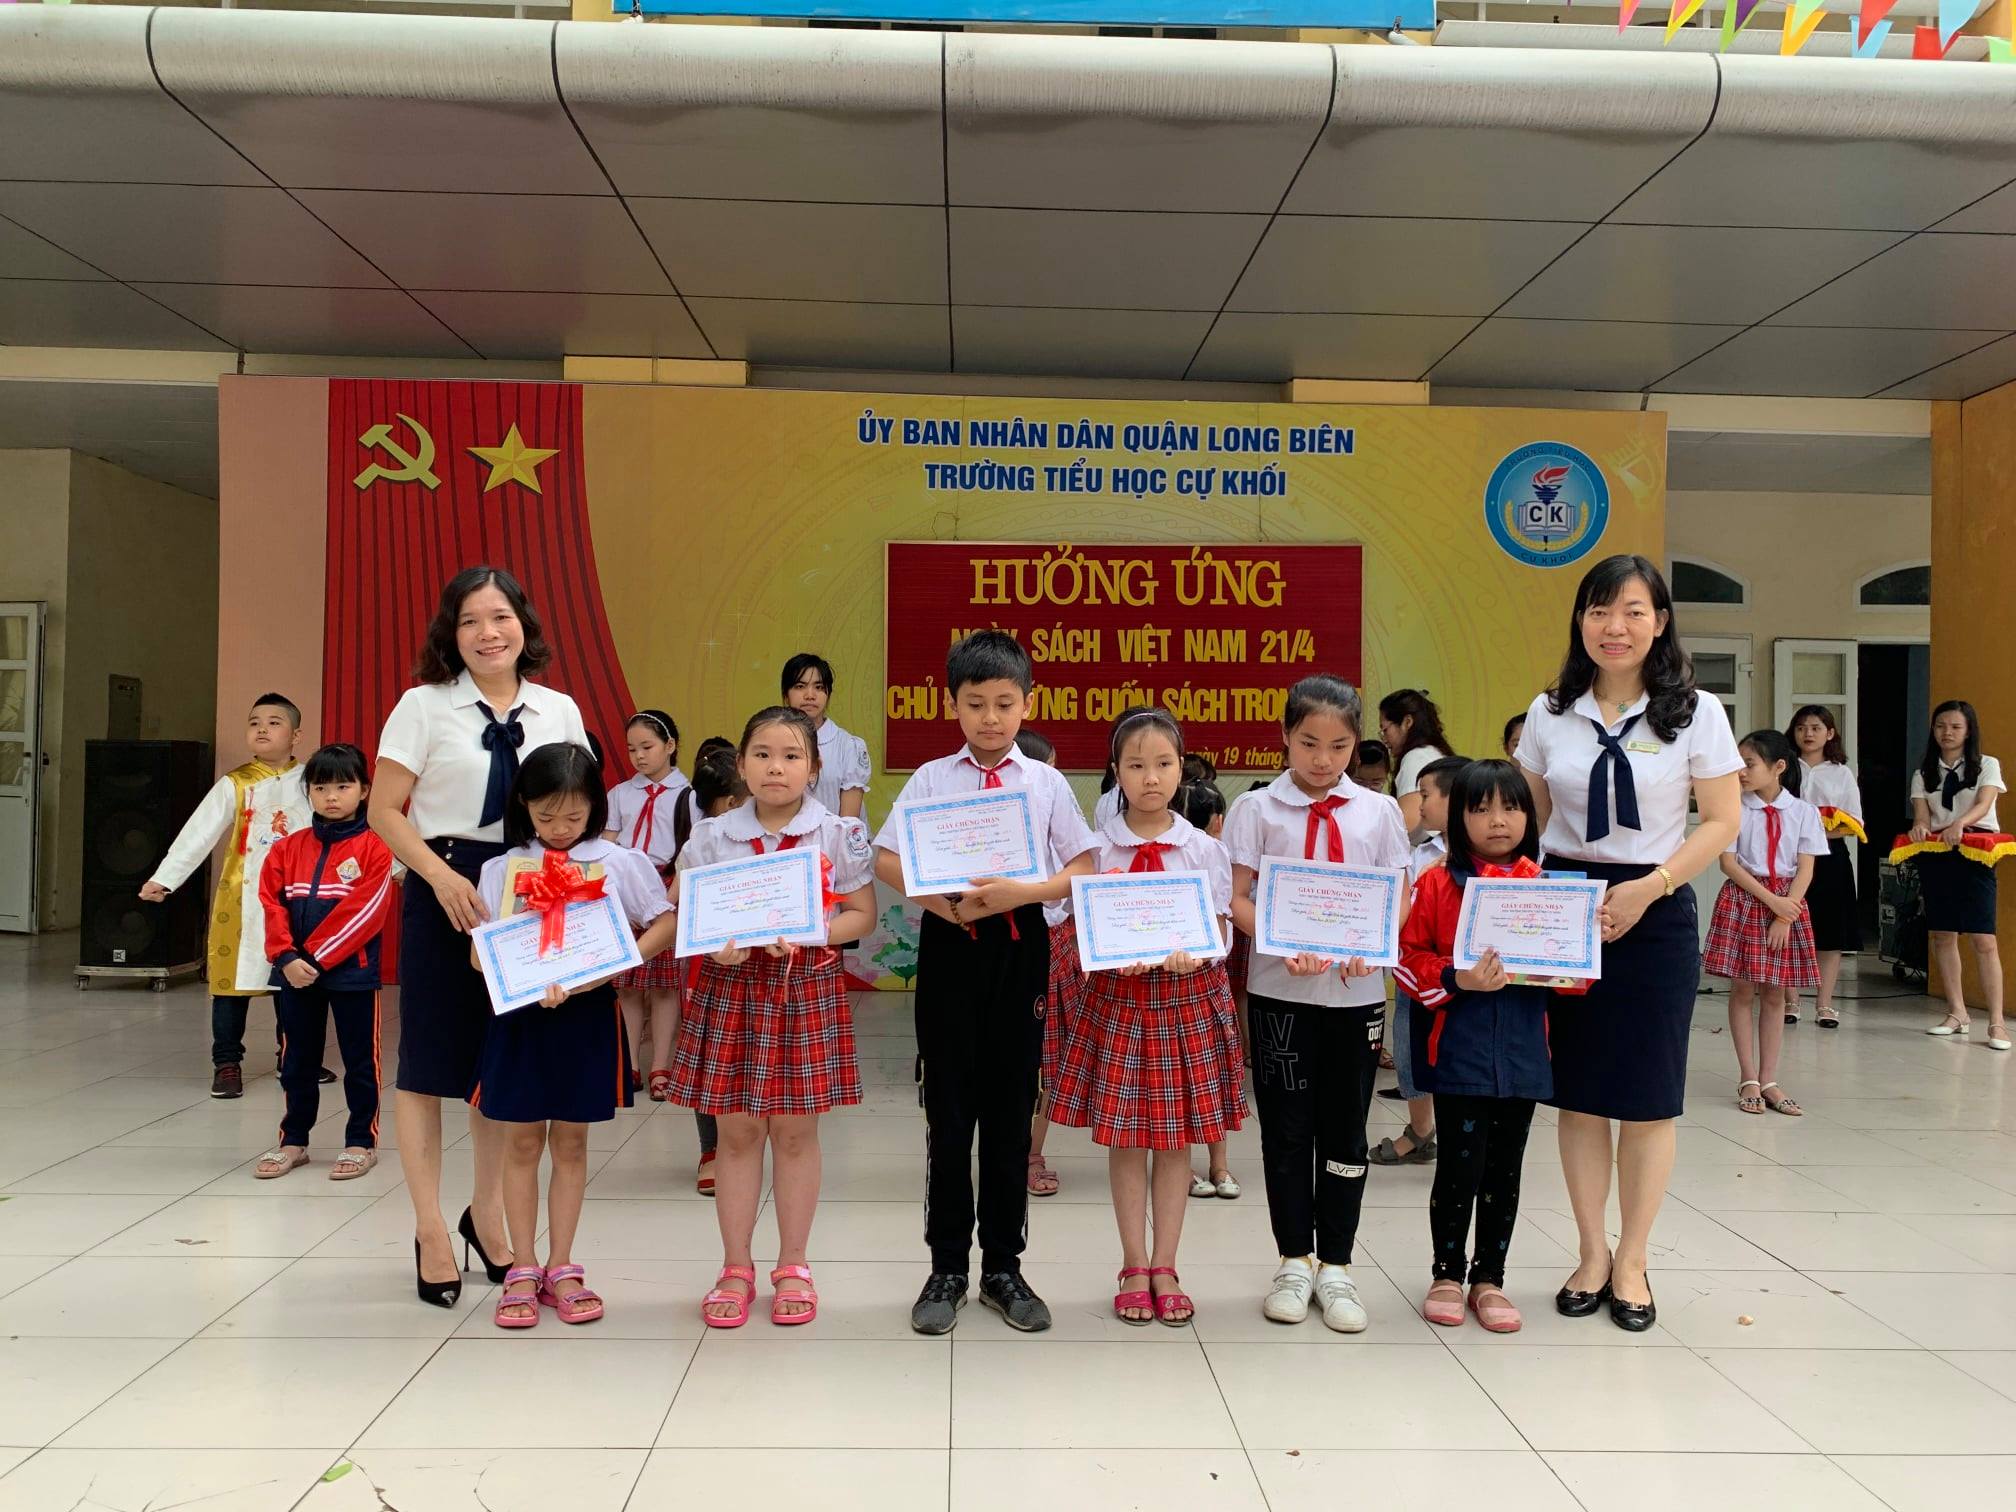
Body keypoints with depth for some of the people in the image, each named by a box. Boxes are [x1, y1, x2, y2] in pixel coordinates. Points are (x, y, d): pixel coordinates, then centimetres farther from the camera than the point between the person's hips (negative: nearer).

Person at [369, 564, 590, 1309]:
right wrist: (442, 876, -18)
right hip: (443, 890, -3)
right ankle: (431, 1231, 16)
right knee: (430, 1058, 3)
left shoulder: (559, 711, 5)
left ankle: (487, 1213, 29)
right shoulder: (424, 706, -3)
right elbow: (384, 810, -5)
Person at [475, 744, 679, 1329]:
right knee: (521, 1144, 8)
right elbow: (481, 951, -2)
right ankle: (523, 1272, 18)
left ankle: (560, 1269, 20)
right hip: (519, 1016, 1)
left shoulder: (617, 863, -2)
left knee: (570, 1143, 9)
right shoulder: (502, 869, 1)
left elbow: (665, 922, 1)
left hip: (588, 1016, -1)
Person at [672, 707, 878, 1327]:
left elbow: (862, 914, -1)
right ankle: (735, 1268, 21)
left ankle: (793, 1266, 22)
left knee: (796, 1132, 7)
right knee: (737, 1132, 7)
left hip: (808, 988, -1)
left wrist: (809, 935, -17)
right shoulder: (713, 836, 1)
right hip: (732, 987, 1)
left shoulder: (839, 835, -3)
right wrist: (713, 944, -15)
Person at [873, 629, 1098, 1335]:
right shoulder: (931, 778, 4)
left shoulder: (1046, 783, 4)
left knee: (1011, 1108, 8)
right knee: (949, 1108, 5)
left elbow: (1082, 868, 1)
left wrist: (1022, 891, -16)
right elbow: (885, 859, 1)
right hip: (948, 943, 0)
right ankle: (947, 1268, 19)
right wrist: (943, 901, -15)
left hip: (1020, 945, 0)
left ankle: (1004, 1266, 21)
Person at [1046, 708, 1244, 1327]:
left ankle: (1165, 1267, 21)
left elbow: (1217, 934, 0)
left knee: (1178, 1136, 7)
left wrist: (1188, 953, -22)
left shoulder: (1206, 850, 0)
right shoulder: (1097, 847, -2)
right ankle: (1134, 1269, 19)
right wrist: (1119, 955, -22)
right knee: (1125, 1137, 5)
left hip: (1189, 997, 1)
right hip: (1119, 996, -1)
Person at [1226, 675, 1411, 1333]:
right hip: (1278, 990, -1)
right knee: (1286, 1128, 7)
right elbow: (1236, 899, -3)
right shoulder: (1256, 808, 0)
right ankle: (1295, 1261, 21)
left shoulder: (1378, 811, 5)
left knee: (1345, 1130, 8)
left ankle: (1335, 1267, 21)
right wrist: (1284, 944, -19)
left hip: (1356, 990, 1)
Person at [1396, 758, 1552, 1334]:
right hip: (1459, 1049, -3)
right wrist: (1456, 980, -19)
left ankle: (1489, 1278, 27)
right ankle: (1448, 1275, 21)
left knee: (1504, 1168, 12)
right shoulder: (1437, 884, -4)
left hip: (1522, 1052, 3)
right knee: (1461, 1164, 2)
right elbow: (1408, 957, -5)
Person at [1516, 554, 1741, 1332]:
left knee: (1647, 1098, 5)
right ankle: (1592, 1253, 22)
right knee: (1578, 1092, 7)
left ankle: (1631, 1262, 20)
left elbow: (1723, 822, -3)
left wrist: (1647, 888, -14)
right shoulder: (1549, 714, 4)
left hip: (1654, 915, -2)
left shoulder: (1695, 713, -2)